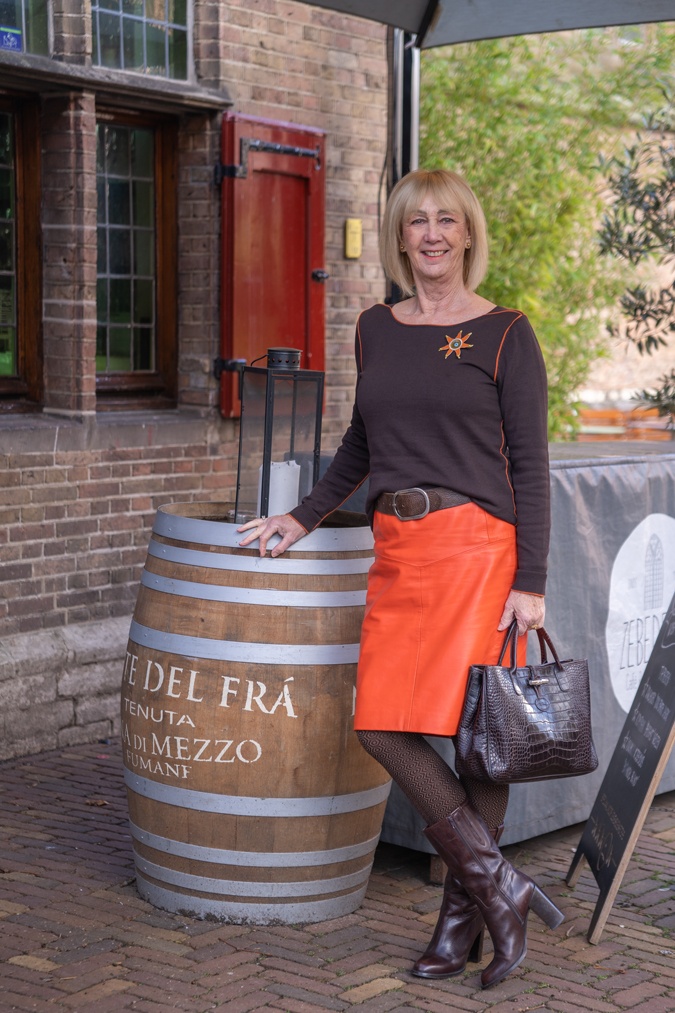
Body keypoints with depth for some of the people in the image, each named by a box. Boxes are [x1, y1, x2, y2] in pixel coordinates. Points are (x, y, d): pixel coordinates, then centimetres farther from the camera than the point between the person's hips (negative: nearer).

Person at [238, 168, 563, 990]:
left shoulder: (505, 334, 0)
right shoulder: (376, 329, 14)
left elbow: (530, 464, -3)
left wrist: (530, 580, -9)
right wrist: (305, 517, 22)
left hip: (478, 546, -5)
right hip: (397, 551, 5)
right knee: (381, 726, -2)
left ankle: (466, 908, 12)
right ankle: (497, 883, 9)